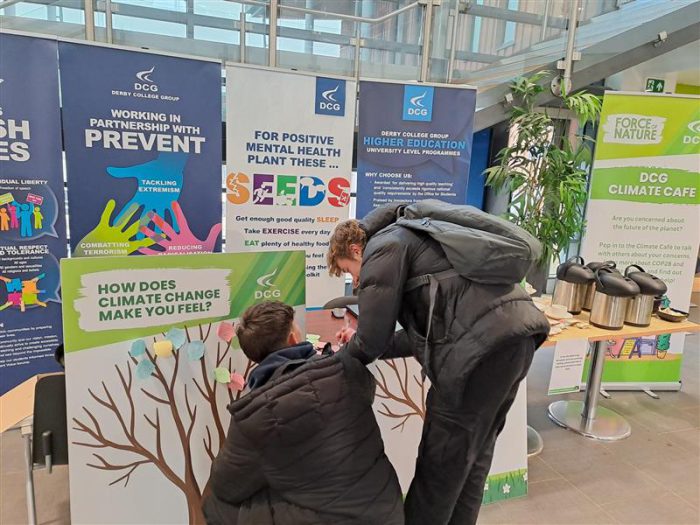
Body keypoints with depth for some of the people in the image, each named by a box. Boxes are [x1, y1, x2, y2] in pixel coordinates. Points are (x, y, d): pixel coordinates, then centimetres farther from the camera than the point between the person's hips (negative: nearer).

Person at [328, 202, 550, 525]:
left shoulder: (383, 246, 2)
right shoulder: (412, 238, 30)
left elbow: (373, 342, -3)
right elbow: (428, 334, 29)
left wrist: (343, 357, 18)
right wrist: (363, 341, 29)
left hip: (482, 345, -10)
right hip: (516, 332, 10)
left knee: (441, 464, 7)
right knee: (474, 456, 22)